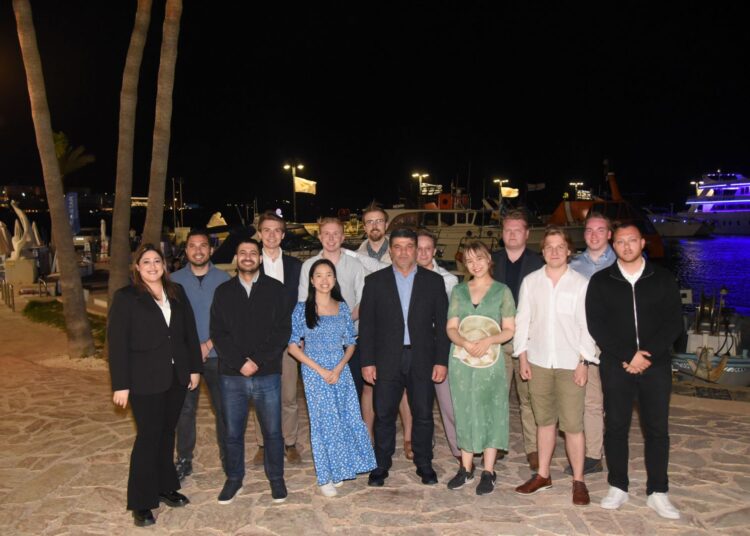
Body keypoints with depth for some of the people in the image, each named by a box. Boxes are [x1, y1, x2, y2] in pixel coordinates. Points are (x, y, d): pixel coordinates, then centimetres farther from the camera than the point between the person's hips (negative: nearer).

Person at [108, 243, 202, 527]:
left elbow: (190, 331, 9)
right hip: (145, 380, -4)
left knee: (166, 433, 14)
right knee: (148, 437, 2)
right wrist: (121, 384, -12)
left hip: (176, 377, 4)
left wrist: (194, 367, 6)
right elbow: (117, 342, -9)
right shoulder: (125, 297, -6)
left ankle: (164, 487, 29)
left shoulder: (177, 292, 7)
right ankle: (141, 502, 14)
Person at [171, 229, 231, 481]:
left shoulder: (223, 278, -1)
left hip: (216, 355, 0)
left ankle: (228, 457, 21)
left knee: (223, 407, 6)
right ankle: (184, 460, 23)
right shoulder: (175, 280, 1)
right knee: (184, 409, 8)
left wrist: (209, 344, -11)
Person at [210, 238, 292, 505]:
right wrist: (240, 362, -11)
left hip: (267, 374, -1)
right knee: (233, 432, 12)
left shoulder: (276, 290, 1)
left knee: (272, 431, 8)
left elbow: (283, 331, -4)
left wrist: (258, 361, -13)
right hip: (231, 375, 2)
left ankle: (276, 478, 27)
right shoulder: (223, 291, 7)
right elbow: (218, 332, 1)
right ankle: (234, 478, 30)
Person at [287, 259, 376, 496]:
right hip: (315, 373, -3)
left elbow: (350, 344, 7)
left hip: (341, 372, 3)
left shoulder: (342, 308, 5)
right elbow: (293, 346, -6)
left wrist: (339, 368, -9)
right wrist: (320, 370, -12)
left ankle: (340, 470, 25)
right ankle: (325, 477, 19)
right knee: (323, 422, 3)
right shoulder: (302, 309, -4)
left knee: (347, 419, 4)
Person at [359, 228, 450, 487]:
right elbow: (366, 325, 2)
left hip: (422, 360, 1)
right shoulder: (375, 281, 3)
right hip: (387, 360, 0)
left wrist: (441, 361, -2)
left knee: (423, 415, 8)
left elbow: (442, 324, 4)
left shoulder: (433, 281, 5)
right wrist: (367, 362, -4)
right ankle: (380, 466, 22)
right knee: (384, 415, 6)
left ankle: (424, 465, 26)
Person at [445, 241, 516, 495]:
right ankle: (466, 468, 19)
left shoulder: (502, 291, 2)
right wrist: (465, 343, -15)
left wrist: (488, 340, -18)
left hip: (490, 360, -2)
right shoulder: (458, 291, 9)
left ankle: (488, 471, 13)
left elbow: (509, 330, 0)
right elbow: (451, 327, 5)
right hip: (461, 360, 2)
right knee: (464, 412, 8)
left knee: (490, 412, 2)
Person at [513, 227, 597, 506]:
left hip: (570, 364, -2)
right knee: (544, 421, 12)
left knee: (573, 424, -2)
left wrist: (584, 362, -7)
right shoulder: (530, 282, 4)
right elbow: (522, 321, 6)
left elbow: (587, 326, -2)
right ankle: (543, 475, 24)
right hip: (538, 362, 2)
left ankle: (578, 480, 13)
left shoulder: (581, 284, -2)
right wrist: (522, 357, 2)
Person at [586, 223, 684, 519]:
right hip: (616, 366, 0)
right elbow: (596, 325, -3)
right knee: (616, 426, 6)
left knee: (657, 428, 5)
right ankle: (618, 488, 19)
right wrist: (627, 357, -11)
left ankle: (658, 492, 17)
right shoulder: (600, 281, 3)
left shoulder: (663, 279, 6)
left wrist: (647, 354, -12)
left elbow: (674, 322, 0)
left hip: (656, 364, 1)